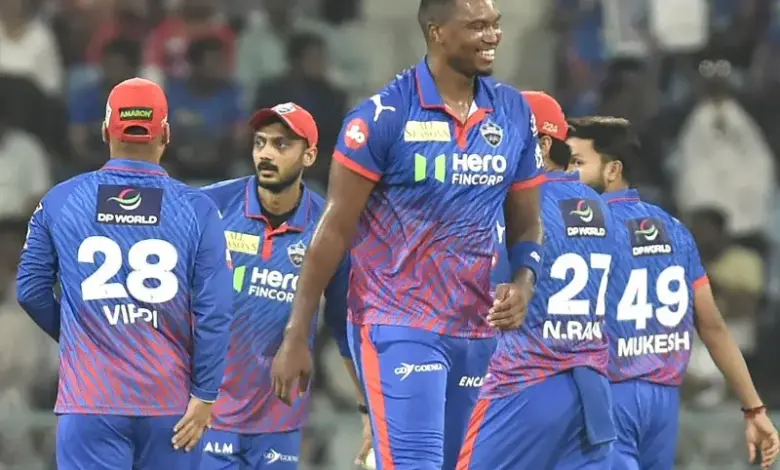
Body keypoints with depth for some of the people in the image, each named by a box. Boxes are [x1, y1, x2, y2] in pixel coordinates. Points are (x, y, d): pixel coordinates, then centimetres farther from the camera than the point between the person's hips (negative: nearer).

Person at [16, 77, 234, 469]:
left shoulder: (60, 202, 2)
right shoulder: (196, 210, -2)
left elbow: (31, 290, 9)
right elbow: (215, 311, -6)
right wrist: (204, 396, -1)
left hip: (90, 402, 0)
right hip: (171, 403, 0)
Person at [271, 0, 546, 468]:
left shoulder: (513, 113, 6)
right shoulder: (386, 114, -10)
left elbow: (526, 225, 15)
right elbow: (335, 231, -6)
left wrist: (523, 283, -7)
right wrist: (297, 338, -8)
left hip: (477, 332, 6)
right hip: (399, 325, -6)